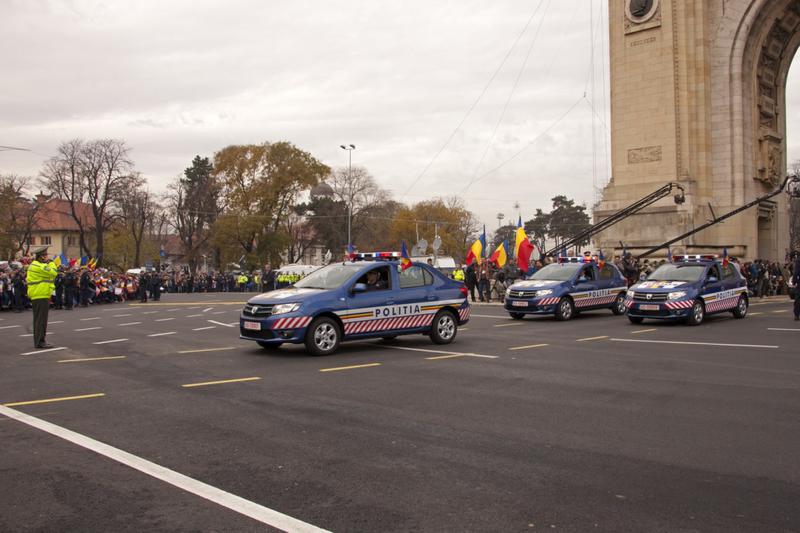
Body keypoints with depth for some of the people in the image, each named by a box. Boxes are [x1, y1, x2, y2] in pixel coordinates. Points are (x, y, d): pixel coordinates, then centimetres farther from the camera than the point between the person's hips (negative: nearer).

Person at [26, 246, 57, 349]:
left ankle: (38, 341, 21)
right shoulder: (39, 266, -17)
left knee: (38, 320, 15)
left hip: (36, 296, 11)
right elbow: (53, 272, -20)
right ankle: (40, 342, -7)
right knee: (41, 319, -8)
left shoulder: (34, 265, 17)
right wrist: (51, 263, -6)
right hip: (41, 296, -11)